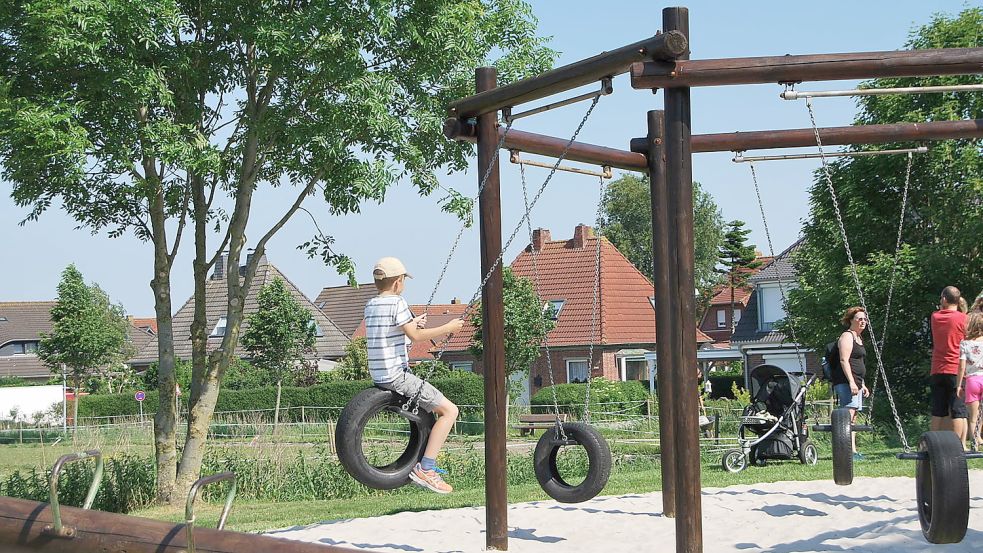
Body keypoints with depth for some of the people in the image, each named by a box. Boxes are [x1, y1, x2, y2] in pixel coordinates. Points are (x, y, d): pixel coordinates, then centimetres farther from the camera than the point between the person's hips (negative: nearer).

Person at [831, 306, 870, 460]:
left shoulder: (858, 338, 24)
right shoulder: (847, 336, -6)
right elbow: (844, 360, -16)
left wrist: (862, 384, 27)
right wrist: (851, 382, -23)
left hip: (855, 382, 10)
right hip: (845, 382, -10)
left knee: (853, 417, 9)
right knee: (849, 413, -18)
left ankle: (853, 450, 10)